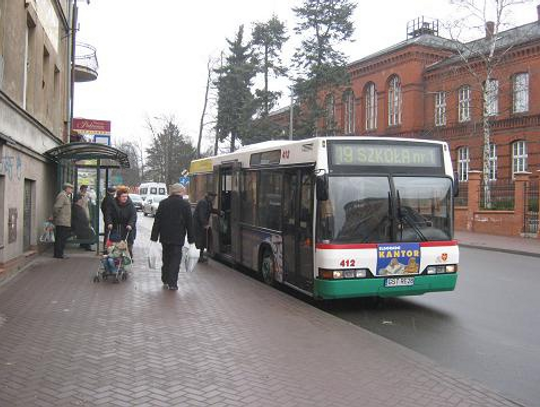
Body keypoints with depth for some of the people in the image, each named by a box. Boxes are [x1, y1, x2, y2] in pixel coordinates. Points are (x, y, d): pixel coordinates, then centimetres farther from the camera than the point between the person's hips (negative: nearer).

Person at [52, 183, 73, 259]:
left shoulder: (66, 196, 20)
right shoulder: (62, 196, -13)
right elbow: (56, 207, -21)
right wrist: (55, 216, -11)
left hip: (65, 222, 10)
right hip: (62, 222, -10)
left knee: (63, 238, 12)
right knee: (60, 238, -6)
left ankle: (59, 253, 17)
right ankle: (58, 254, -3)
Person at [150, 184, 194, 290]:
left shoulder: (163, 203, 2)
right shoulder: (185, 204, -6)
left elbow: (157, 221, 2)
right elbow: (189, 223, -3)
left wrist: (154, 237, 6)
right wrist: (191, 239, 4)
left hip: (165, 237, 4)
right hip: (178, 237, -3)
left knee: (166, 258, 18)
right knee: (175, 259, 0)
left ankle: (165, 279, 27)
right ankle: (172, 283, -5)